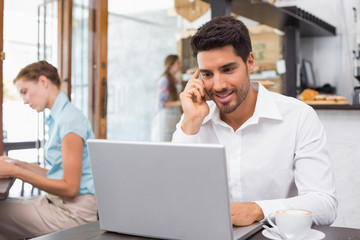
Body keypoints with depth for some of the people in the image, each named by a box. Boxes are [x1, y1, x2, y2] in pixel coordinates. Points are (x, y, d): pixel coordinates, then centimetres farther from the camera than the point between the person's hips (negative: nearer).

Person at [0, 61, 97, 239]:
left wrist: (17, 172, -14)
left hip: (73, 211, -9)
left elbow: (70, 188, -17)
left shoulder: (70, 120, -15)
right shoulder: (58, 118, 14)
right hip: (57, 202, 9)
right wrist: (18, 164, 12)